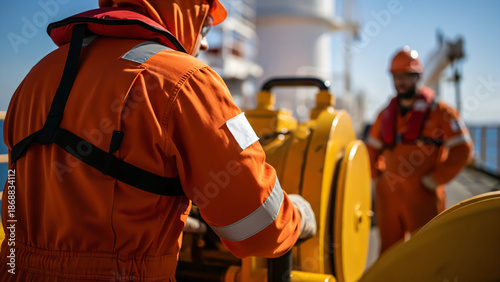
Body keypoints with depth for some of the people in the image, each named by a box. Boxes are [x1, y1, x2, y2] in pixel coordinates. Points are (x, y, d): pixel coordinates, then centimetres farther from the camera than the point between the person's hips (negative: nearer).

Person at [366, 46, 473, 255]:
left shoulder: (438, 111, -3)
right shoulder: (386, 114, 11)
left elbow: (461, 149, -6)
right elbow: (372, 149, 22)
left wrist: (433, 181, -9)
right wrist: (377, 177, 10)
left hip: (422, 196, -4)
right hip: (387, 195, 5)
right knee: (388, 251, 14)